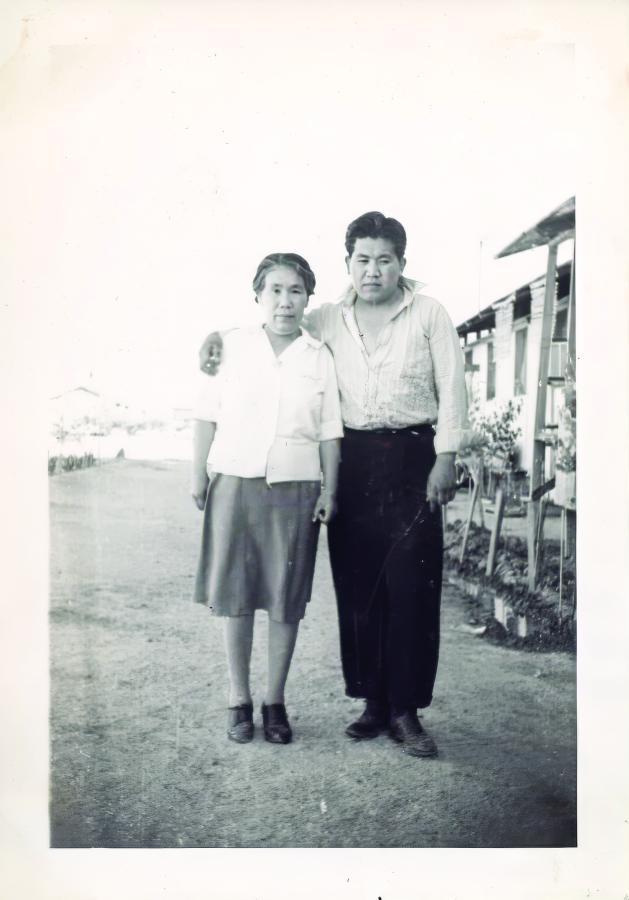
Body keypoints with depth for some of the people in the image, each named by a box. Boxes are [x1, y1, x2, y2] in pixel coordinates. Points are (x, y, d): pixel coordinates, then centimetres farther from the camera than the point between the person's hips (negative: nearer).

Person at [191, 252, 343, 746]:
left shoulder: (320, 357, 5)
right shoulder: (233, 345, 4)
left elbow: (329, 431, 6)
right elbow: (207, 415, 6)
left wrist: (330, 489, 1)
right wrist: (199, 476, 1)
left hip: (294, 489, 0)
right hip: (235, 483, 0)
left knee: (286, 600, 5)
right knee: (235, 594, 5)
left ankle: (275, 701, 21)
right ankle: (239, 700, 19)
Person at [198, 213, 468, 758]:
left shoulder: (428, 313, 2)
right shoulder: (330, 320, 10)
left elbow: (452, 390, -1)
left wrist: (445, 460, -8)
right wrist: (219, 335, 6)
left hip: (411, 458, -3)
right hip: (352, 461, 3)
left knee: (412, 585, -4)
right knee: (357, 585, 5)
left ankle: (406, 710, 6)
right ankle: (373, 703, 17)